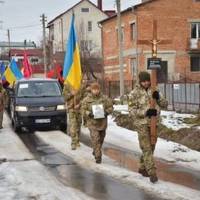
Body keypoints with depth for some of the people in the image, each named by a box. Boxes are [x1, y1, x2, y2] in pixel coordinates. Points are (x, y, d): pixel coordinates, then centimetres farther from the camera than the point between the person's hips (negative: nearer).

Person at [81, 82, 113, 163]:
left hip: (102, 123, 3)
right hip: (92, 123, -3)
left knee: (101, 139, 17)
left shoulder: (105, 98, 0)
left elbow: (110, 107, 6)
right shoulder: (87, 100, -3)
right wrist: (89, 113, -20)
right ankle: (98, 156, -9)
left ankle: (95, 151, 42)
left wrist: (107, 112, -13)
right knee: (95, 140, -12)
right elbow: (83, 110, -2)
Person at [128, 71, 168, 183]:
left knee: (151, 147, 14)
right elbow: (132, 110, -11)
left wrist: (158, 98, -17)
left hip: (154, 123, 5)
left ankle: (142, 168, 30)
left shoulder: (154, 91, 6)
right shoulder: (135, 93, -8)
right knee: (146, 148, -8)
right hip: (142, 124, -5)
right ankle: (152, 172, -5)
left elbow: (165, 105, 4)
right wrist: (146, 112, -24)